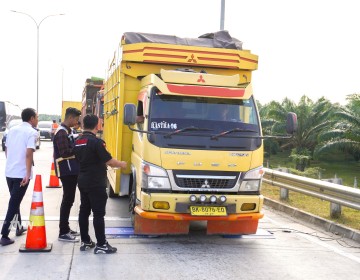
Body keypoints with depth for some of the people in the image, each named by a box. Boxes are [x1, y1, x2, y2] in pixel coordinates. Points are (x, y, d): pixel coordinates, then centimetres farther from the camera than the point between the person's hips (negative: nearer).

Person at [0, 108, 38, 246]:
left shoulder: (12, 130, 11)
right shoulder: (32, 132, -10)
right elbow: (28, 154, -20)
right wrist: (28, 174, -22)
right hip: (21, 173, -7)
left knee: (14, 201, 21)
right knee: (14, 203, -3)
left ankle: (19, 227, 34)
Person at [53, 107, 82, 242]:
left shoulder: (67, 131, 15)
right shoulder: (62, 132, -17)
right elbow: (65, 152, -24)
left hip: (71, 170, 10)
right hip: (66, 171, -10)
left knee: (68, 199, 15)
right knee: (68, 200, -6)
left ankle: (66, 228, 25)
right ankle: (63, 233, 0)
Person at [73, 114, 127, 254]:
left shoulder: (78, 142, 8)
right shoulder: (96, 142, -18)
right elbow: (109, 160, -18)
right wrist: (122, 164, 1)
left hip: (82, 181, 8)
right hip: (96, 183, -8)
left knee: (84, 211, 13)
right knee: (98, 213, -4)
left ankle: (85, 241, 21)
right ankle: (101, 245, 0)